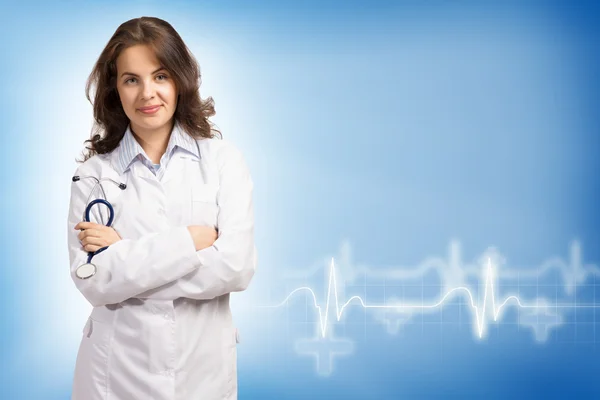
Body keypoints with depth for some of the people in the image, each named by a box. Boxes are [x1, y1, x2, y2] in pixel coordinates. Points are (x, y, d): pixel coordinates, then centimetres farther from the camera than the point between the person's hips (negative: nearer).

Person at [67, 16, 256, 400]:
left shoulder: (224, 159, -4)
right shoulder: (94, 174, -2)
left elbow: (238, 267, -14)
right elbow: (92, 282, -11)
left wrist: (123, 254, -13)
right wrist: (189, 240, -16)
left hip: (205, 369, 0)